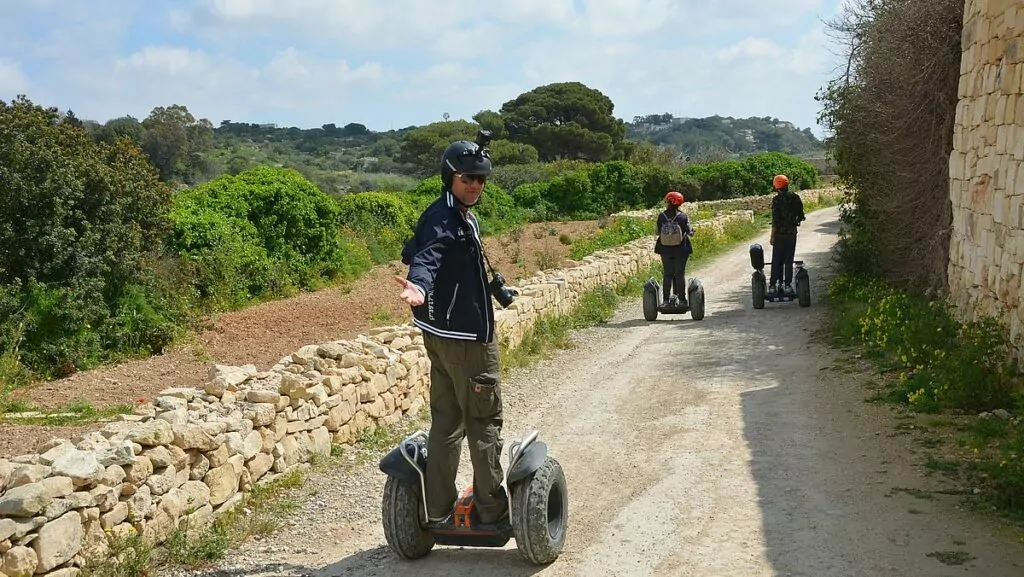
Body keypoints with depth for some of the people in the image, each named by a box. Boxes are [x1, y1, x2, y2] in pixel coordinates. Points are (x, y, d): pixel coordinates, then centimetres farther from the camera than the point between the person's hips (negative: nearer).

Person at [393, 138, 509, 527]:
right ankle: (491, 509, 8)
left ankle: (439, 509, 20)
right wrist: (419, 286, -57)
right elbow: (425, 257, -35)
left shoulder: (461, 217, 14)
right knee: (484, 421, 0)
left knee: (447, 420, 13)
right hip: (467, 337, -10)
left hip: (443, 333, 10)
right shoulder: (443, 219, -17)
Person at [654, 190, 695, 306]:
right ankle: (681, 299, 4)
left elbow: (657, 232, 1)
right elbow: (688, 231, -5)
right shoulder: (683, 216, -8)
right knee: (680, 273, 6)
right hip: (681, 249, -1)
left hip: (665, 249, 1)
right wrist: (692, 231, 18)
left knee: (667, 274, 7)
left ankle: (666, 300, 5)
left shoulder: (661, 216, -5)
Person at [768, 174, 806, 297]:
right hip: (792, 233, 3)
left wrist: (772, 236, -9)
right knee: (789, 261, 7)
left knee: (776, 260, 4)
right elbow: (801, 216, 7)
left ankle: (773, 286, 4)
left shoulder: (777, 199, -11)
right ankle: (787, 286, 5)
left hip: (779, 234, -3)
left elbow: (775, 220, -14)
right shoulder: (795, 197, 2)